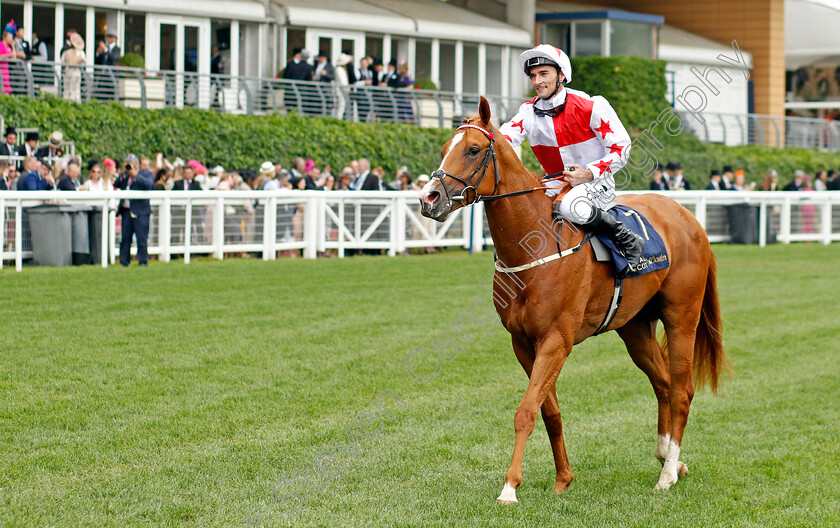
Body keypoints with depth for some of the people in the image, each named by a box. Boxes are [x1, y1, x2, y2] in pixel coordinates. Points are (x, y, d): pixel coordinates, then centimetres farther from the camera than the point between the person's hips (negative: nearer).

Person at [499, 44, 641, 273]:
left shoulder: (591, 107, -14)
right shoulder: (530, 112, 2)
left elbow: (621, 147, -11)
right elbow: (503, 138, -13)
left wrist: (589, 173, -24)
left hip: (596, 185, -6)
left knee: (570, 205, -38)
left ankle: (629, 241, -21)